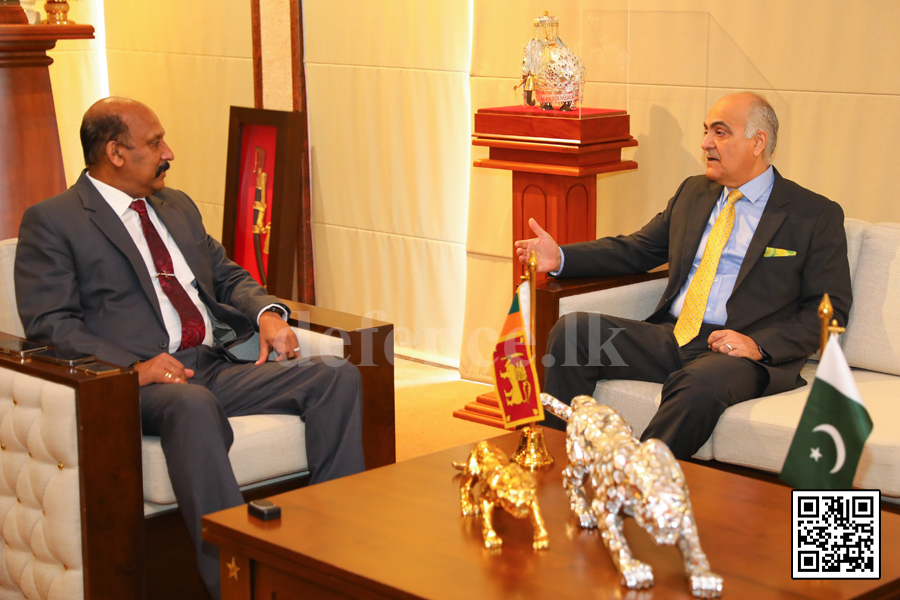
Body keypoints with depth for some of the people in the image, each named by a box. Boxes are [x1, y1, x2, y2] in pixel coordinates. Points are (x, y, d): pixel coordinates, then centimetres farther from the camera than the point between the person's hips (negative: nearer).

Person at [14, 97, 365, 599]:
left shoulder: (178, 207, 25)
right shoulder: (51, 222, 3)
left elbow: (227, 275, 29)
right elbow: (49, 323, -7)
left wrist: (267, 312, 4)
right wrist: (134, 367, -22)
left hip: (217, 368, 7)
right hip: (140, 384, -7)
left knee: (339, 378, -13)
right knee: (194, 406, -41)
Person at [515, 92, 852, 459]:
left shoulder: (816, 215, 3)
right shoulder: (694, 193, 20)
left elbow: (830, 308, -2)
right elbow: (636, 249, 23)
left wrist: (759, 345, -16)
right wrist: (560, 257, 8)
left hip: (738, 352, -5)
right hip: (670, 337, 6)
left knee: (700, 384, -40)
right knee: (571, 330, -16)